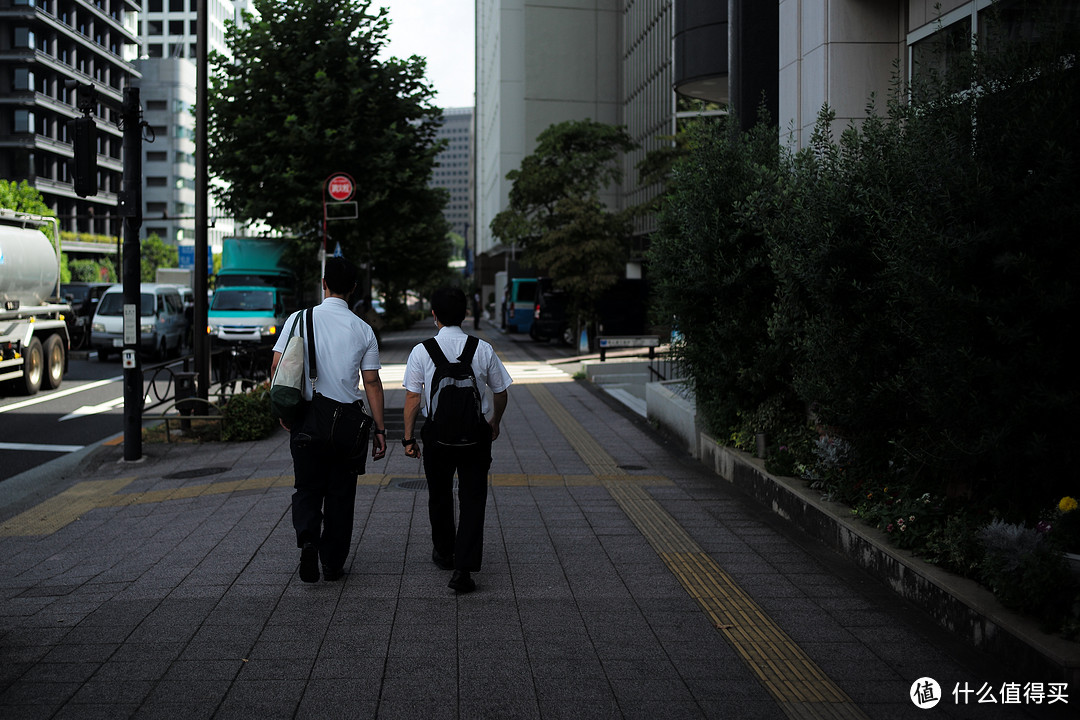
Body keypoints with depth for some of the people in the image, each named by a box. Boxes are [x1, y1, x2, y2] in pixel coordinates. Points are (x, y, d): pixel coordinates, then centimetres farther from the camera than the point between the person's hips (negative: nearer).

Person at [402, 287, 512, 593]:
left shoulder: (421, 351, -8)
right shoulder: (483, 350, -5)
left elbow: (413, 398, -7)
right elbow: (500, 393, 5)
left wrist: (409, 436, 3)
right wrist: (495, 422, 24)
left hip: (436, 431, 1)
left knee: (439, 495, 20)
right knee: (473, 499, 2)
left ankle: (444, 553, 40)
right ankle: (464, 569, -7)